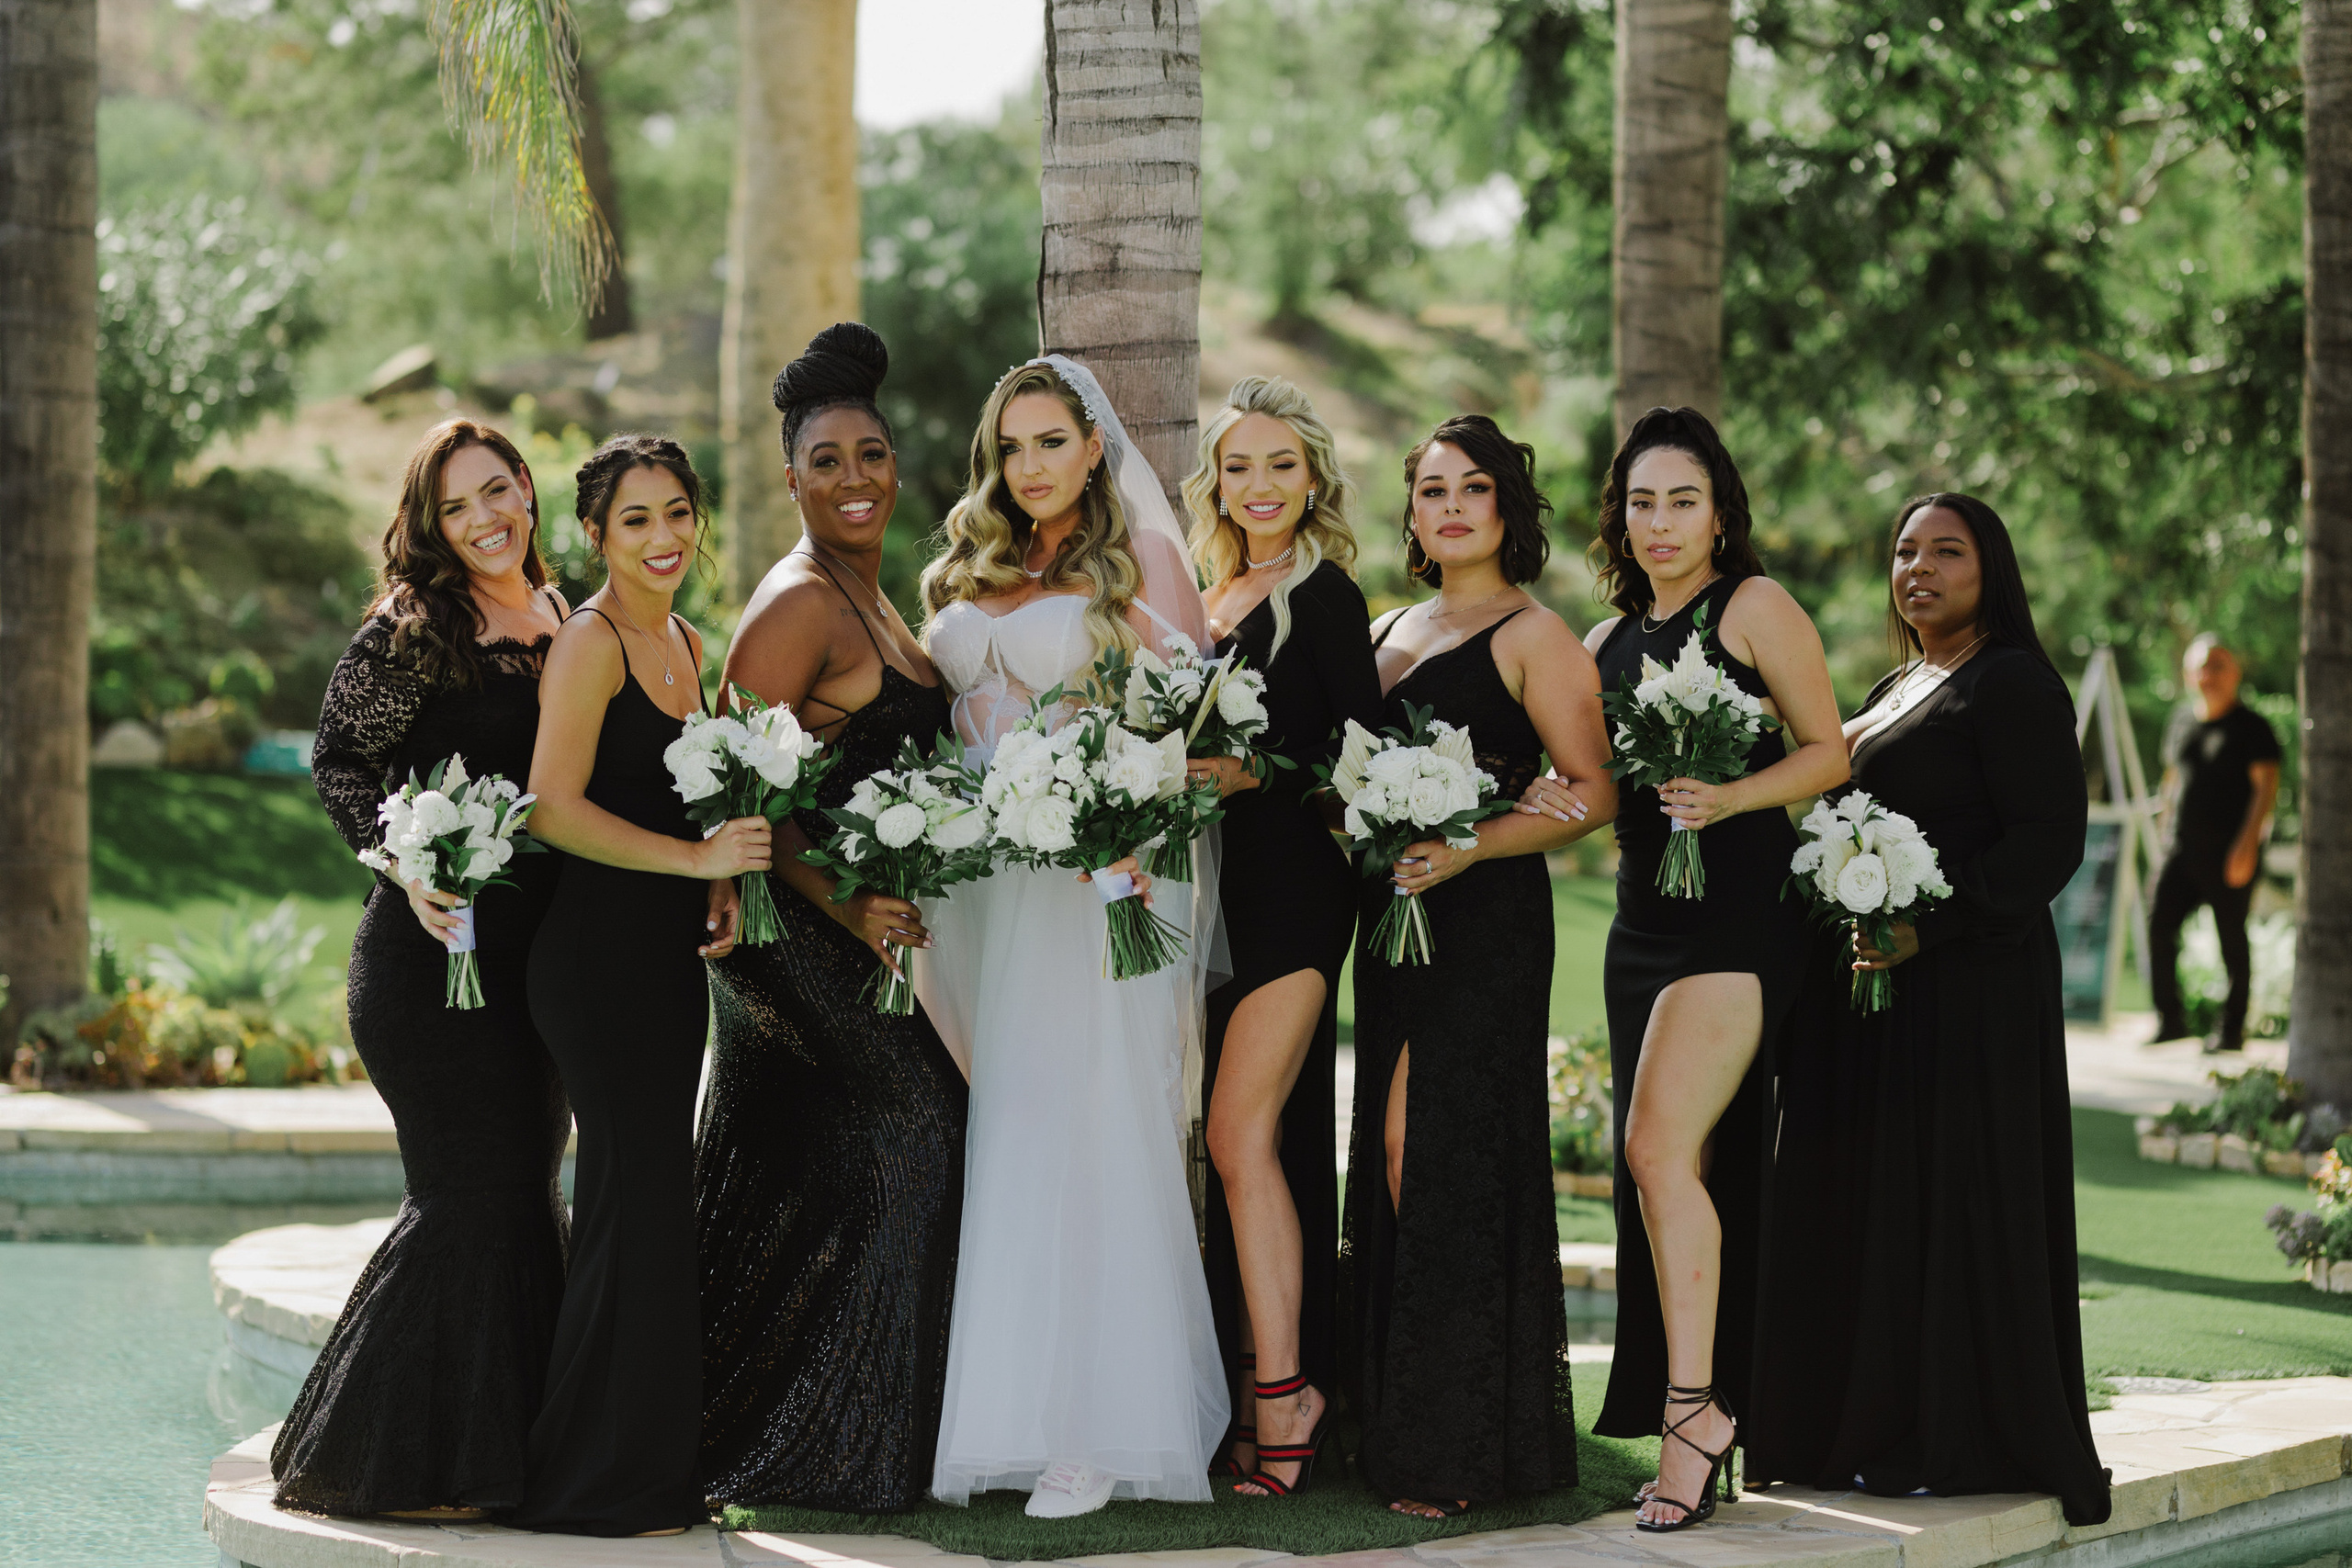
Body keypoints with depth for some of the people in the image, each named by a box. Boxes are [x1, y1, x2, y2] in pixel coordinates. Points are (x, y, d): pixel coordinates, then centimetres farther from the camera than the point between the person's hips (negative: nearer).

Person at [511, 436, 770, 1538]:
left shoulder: (686, 643, 16)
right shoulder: (592, 641, -11)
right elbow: (556, 808, -19)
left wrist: (723, 896, 7)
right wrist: (697, 859, -19)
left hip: (670, 955, 9)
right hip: (600, 954, -9)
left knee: (651, 1193, 10)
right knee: (638, 1191, -7)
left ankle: (653, 1463, 16)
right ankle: (605, 1478, 0)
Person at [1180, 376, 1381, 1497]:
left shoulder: (1324, 594, -4)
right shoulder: (1212, 600, 17)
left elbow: (1361, 746, -12)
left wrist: (1255, 775, -20)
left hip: (1296, 883, -7)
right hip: (1226, 883, 7)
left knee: (1242, 1131, -14)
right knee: (1256, 1139, 7)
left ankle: (1279, 1392, -11)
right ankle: (1277, 1390, 11)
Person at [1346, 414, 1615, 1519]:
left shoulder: (1532, 637, -3)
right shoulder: (1390, 633, 18)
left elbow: (1593, 792, -9)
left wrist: (1467, 848, -20)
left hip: (1484, 919, -7)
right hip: (1391, 918, 7)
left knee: (1440, 1157, -9)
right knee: (1395, 1161, 5)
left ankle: (1456, 1447, -4)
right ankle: (1403, 1429, 10)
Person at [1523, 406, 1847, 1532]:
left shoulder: (1753, 608, -2)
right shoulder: (1610, 642, 17)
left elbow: (1827, 753, -4)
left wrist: (1727, 797, -19)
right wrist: (1555, 801, 0)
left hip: (1737, 906, -7)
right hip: (1644, 918, 7)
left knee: (1662, 1146, -19)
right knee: (1680, 1172, 7)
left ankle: (1694, 1408, -16)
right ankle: (1704, 1414, 13)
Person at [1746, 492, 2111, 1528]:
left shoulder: (2012, 683, -8)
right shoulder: (1892, 692, 20)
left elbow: (2051, 837, -16)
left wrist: (1930, 927, -24)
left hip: (1965, 985, -9)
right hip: (1865, 993, 9)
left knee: (1949, 1204, -6)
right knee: (1862, 1204, 8)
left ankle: (1961, 1442, 0)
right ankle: (1878, 1430, 13)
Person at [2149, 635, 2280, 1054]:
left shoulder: (2251, 727, -3)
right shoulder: (2182, 722, 14)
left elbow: (2266, 786, -9)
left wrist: (2248, 841, -19)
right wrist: (2167, 829, 19)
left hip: (2231, 851, -5)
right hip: (2184, 846, 5)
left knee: (2232, 937, -2)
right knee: (2158, 923, -8)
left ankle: (2232, 1030, 7)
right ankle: (2169, 1018, 2)